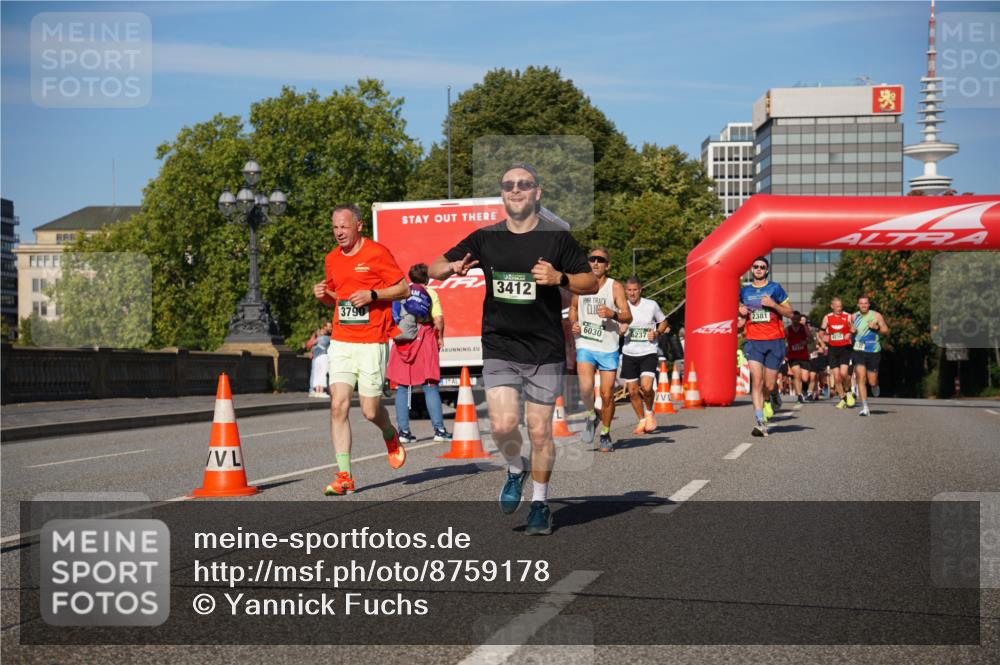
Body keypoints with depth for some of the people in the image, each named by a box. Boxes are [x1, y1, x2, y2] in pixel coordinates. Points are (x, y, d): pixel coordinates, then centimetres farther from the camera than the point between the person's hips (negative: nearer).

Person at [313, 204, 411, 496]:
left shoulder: (377, 253, -5)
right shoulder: (333, 258, 12)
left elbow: (404, 289, -3)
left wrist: (372, 294, -16)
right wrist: (322, 294, 3)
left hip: (372, 343, -4)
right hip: (341, 342, 5)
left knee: (370, 411, -1)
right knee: (338, 406, -8)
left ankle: (391, 438, 36)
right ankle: (344, 476, -5)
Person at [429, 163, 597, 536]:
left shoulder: (557, 238, 0)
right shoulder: (485, 239, 5)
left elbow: (591, 283, 3)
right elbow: (433, 270, 9)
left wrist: (559, 278, -16)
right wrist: (452, 267, -14)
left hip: (545, 351, -1)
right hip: (499, 348, 1)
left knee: (539, 431, 3)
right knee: (504, 425, -12)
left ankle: (540, 502, 21)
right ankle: (515, 471, 20)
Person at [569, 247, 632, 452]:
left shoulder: (615, 287, -2)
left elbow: (628, 316, -10)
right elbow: (573, 308, 24)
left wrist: (613, 314, -30)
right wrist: (574, 323, 4)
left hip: (608, 348, -1)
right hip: (585, 345, 1)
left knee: (607, 394, 2)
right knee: (586, 386, -21)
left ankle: (605, 433, 23)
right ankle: (590, 415, 9)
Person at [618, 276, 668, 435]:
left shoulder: (651, 305, -3)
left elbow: (663, 322, 12)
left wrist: (656, 333, -8)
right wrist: (621, 330, -14)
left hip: (649, 352, -3)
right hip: (629, 353, 3)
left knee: (646, 387, -20)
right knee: (632, 391, 5)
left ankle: (649, 412, 10)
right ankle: (642, 420, 25)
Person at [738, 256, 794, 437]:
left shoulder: (775, 288, 4)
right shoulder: (745, 291, 13)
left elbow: (790, 312, 4)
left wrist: (773, 304, -12)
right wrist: (741, 314, 0)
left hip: (774, 341, -1)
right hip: (753, 341, 1)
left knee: (769, 385, 0)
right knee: (756, 380, -14)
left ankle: (773, 395, 37)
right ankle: (760, 422, -16)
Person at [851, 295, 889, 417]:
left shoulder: (876, 316, -2)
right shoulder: (854, 317, 6)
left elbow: (886, 331, 2)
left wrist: (876, 327, -17)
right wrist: (851, 330, -1)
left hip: (873, 352, -1)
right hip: (858, 351, 1)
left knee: (872, 382, 3)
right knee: (861, 379, -13)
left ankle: (875, 386, 43)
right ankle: (865, 408, -10)